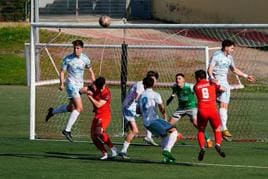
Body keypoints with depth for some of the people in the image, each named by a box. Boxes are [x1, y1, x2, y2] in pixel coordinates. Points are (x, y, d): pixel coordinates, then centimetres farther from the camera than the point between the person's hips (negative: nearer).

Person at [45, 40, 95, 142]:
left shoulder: (85, 59, 1)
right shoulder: (68, 59, -11)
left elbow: (91, 71, 14)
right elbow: (62, 72, -5)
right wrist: (61, 84, -18)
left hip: (80, 85, 6)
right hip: (71, 84, -6)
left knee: (71, 108, 16)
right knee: (79, 108, -18)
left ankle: (52, 111, 41)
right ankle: (67, 130, -14)